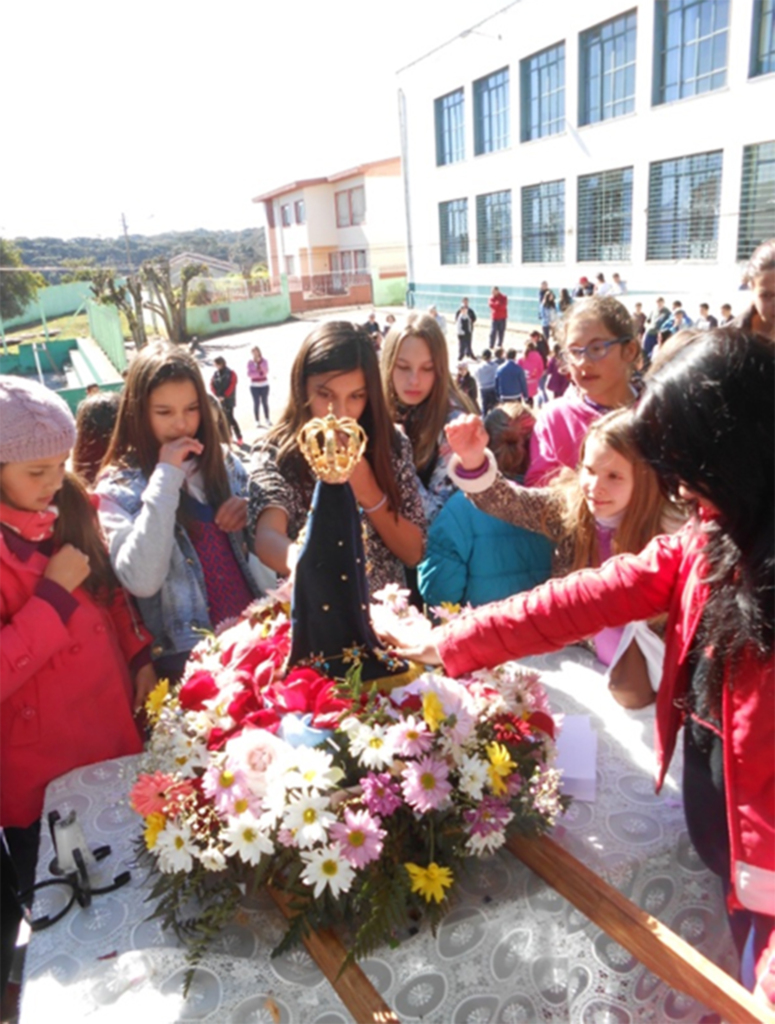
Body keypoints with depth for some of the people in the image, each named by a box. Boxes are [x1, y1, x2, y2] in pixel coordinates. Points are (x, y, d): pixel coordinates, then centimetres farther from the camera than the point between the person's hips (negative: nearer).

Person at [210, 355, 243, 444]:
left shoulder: (231, 373, -5)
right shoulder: (215, 374, 7)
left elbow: (232, 386, -12)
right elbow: (212, 385, 4)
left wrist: (224, 396, -16)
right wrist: (218, 396, -10)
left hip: (229, 400, -5)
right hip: (219, 400, 5)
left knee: (230, 418, -10)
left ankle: (239, 437, -2)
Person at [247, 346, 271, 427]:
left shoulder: (264, 361, 1)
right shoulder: (250, 362, -1)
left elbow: (266, 371, -12)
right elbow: (249, 374, -9)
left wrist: (260, 362, -21)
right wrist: (259, 373, -18)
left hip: (264, 385, 1)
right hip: (254, 386, -1)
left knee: (265, 402, 6)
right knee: (256, 403, -1)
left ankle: (267, 420, 15)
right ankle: (257, 421, 3)